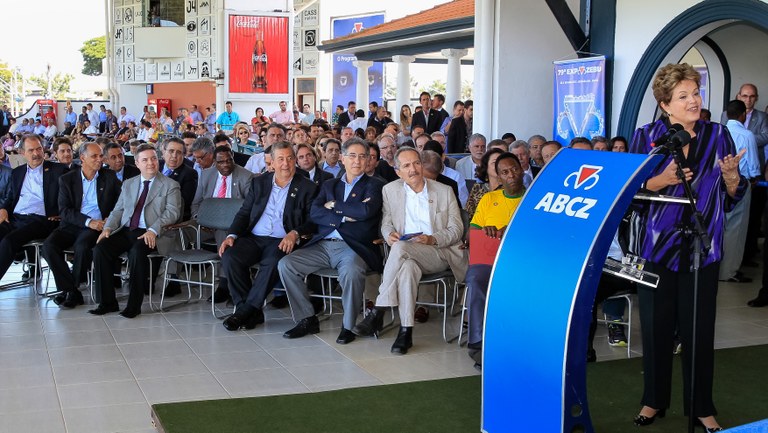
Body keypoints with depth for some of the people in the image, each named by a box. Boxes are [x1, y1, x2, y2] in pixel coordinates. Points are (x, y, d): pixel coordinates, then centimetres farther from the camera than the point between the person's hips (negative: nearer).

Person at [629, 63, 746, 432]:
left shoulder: (718, 135, 4)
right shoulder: (647, 136, -1)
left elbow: (734, 196, 7)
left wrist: (731, 174, -13)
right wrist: (662, 180, -19)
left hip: (702, 250, 1)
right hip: (656, 247, -1)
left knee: (699, 330, 5)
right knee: (656, 328, 7)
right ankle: (654, 401, 24)